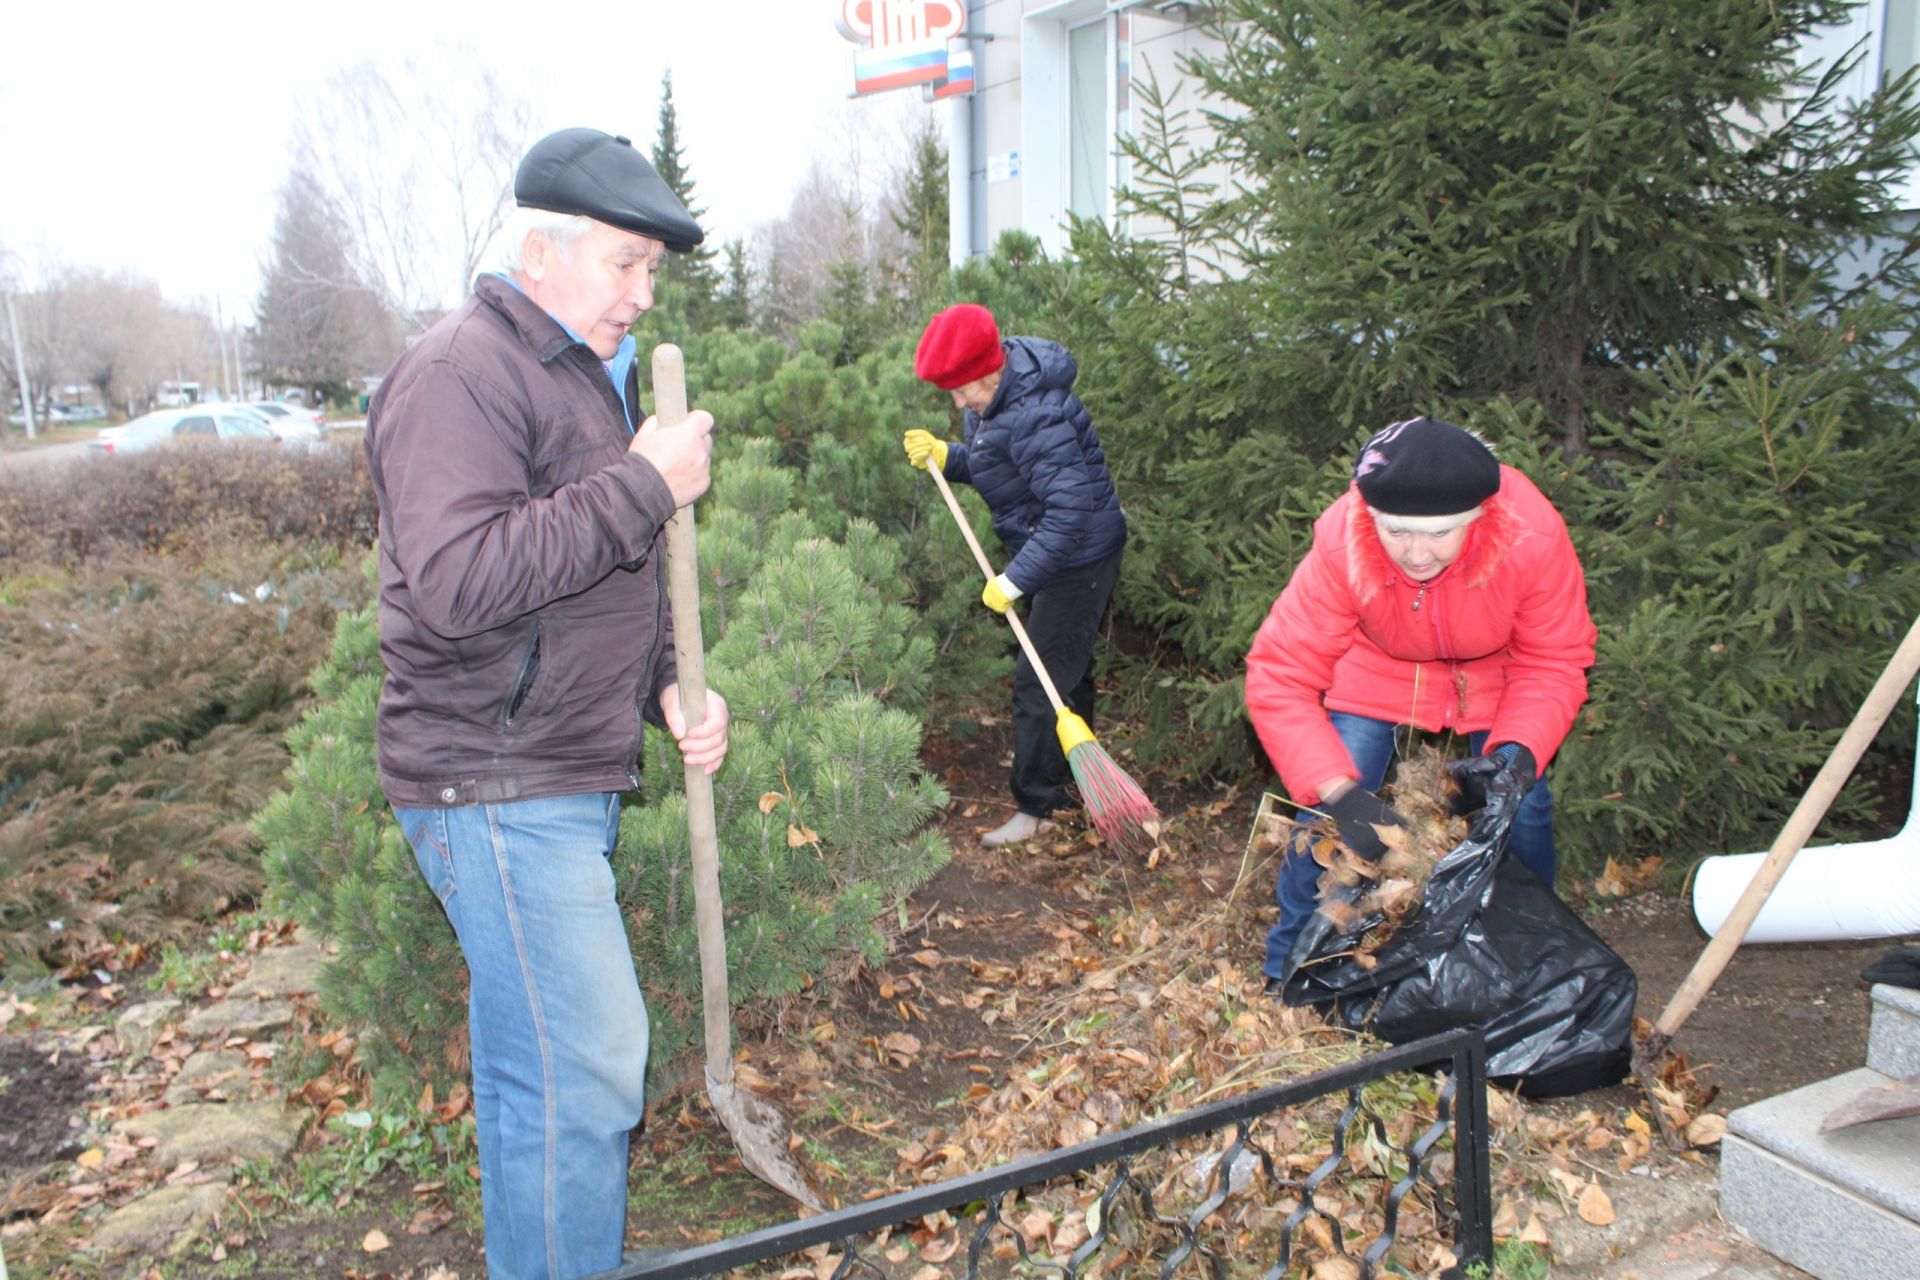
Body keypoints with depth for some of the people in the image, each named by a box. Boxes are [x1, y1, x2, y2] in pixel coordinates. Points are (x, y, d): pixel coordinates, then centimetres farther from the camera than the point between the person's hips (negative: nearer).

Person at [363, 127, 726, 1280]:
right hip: (498, 789, -9)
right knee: (584, 1065, -8)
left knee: (541, 1057, 19)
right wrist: (645, 482, -24)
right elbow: (458, 580, -29)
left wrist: (668, 688, 9)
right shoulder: (462, 375, -14)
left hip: (571, 777, 10)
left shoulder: (593, 375, 18)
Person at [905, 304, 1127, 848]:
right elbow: (991, 467, 16)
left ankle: (1037, 807, 7)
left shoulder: (1037, 415, -30)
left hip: (1080, 558, -10)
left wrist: (1015, 579, -29)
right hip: (1049, 553, 11)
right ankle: (1073, 776, 42)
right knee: (1067, 666, 24)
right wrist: (944, 455, -4)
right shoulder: (992, 401, 2)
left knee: (1039, 682, -6)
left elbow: (1070, 507, -33)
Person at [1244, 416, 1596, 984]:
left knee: (1522, 806, -8)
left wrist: (1518, 753, -38)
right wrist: (1337, 789, -43)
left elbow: (1553, 664, -20)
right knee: (1326, 811, -12)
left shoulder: (1534, 537, -35)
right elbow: (1279, 679, -33)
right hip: (1377, 671, -1)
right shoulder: (1340, 544, -37)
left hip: (1498, 673, 1)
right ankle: (1289, 972, 6)